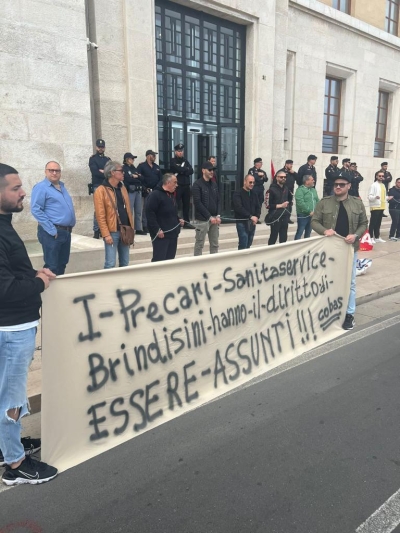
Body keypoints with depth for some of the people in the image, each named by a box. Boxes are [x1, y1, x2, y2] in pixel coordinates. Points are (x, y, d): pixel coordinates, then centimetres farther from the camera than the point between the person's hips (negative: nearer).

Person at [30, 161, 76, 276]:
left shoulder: (62, 186, 16)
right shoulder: (41, 187, -8)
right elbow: (36, 210, -16)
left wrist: (70, 226, 12)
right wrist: (52, 230, -18)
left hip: (66, 232, 8)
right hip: (52, 233, -8)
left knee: (62, 264, 15)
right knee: (52, 267, -3)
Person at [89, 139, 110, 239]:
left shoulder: (108, 159, 18)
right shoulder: (92, 159, 5)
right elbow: (95, 172, -10)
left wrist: (103, 171, -11)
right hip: (97, 186, -4)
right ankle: (96, 231, -4)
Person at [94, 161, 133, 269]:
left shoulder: (122, 188, 13)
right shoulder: (101, 190, -9)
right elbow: (100, 215, -13)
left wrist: (131, 228, 10)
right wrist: (106, 234, -17)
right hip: (112, 232, -6)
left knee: (125, 263, 12)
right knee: (110, 264, -5)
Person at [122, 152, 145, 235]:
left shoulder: (134, 168, 20)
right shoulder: (123, 168, -1)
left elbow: (142, 178, 10)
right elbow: (128, 179, -14)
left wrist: (135, 176, -6)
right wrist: (137, 179, -1)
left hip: (138, 191, 7)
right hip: (130, 191, -7)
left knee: (138, 211, 8)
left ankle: (139, 229, 14)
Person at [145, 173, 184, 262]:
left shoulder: (172, 195, 18)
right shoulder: (156, 194, -12)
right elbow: (149, 213, -20)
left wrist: (178, 220, 9)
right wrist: (157, 230, -23)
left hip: (172, 234, 9)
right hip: (161, 235, -9)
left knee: (170, 260, 11)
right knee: (159, 260, -7)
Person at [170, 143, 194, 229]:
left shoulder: (185, 161, 17)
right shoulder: (173, 161, 0)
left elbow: (191, 171, 3)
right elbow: (179, 169, -18)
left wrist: (182, 171, -10)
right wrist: (186, 169, -2)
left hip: (186, 186, 6)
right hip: (178, 186, -6)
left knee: (186, 204, 8)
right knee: (176, 205, -6)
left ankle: (186, 222, 14)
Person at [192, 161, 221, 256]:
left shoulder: (214, 184, 13)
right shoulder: (197, 184, -7)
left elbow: (218, 201, 15)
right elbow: (197, 203, -14)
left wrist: (218, 215, 0)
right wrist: (209, 217, -14)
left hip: (214, 218, 6)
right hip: (202, 219, -6)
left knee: (215, 244, 9)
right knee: (199, 244, 0)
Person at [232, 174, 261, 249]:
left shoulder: (254, 194, 13)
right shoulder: (237, 194, -7)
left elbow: (258, 206, 12)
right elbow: (239, 208, -19)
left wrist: (257, 217, -7)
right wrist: (250, 216, -22)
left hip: (252, 223, 6)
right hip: (242, 222, -6)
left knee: (249, 245, 9)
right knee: (243, 246, -8)